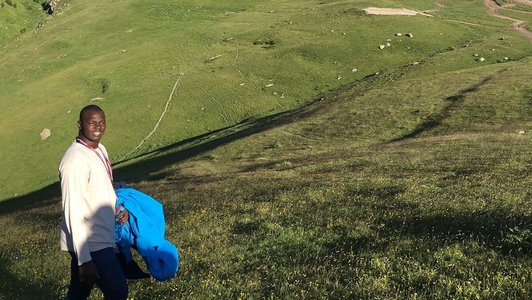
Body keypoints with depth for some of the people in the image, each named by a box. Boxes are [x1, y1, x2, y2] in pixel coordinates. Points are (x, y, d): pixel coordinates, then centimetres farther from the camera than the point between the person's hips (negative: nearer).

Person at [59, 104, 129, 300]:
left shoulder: (99, 150, 7)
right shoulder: (75, 159, -22)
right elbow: (73, 212, -24)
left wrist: (118, 208, 7)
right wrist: (84, 259, -24)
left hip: (99, 238, 8)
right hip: (91, 244, -8)